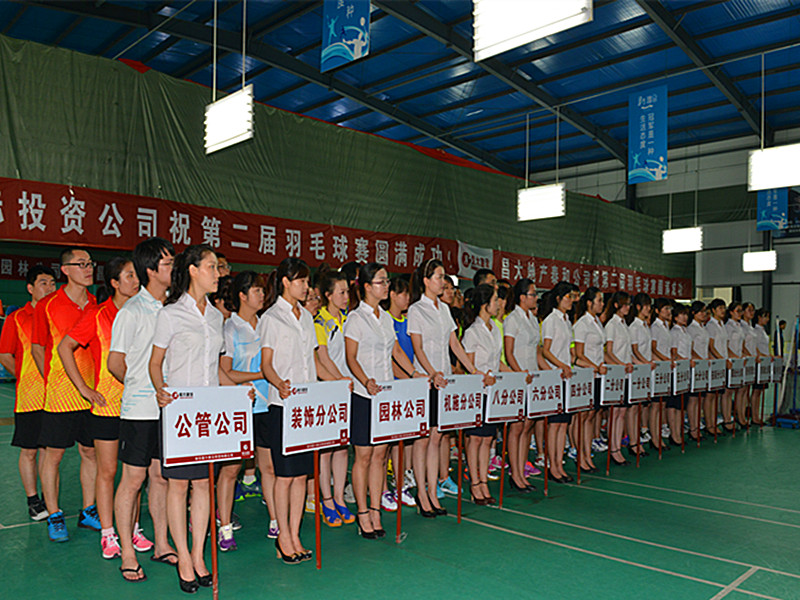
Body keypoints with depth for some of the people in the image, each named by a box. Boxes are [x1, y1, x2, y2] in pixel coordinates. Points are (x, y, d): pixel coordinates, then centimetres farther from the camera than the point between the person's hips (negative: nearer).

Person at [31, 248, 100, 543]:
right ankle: (54, 516, 18)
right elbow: (37, 348, 4)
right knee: (54, 453, 4)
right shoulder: (47, 306, -4)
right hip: (59, 394, -4)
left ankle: (89, 512, 24)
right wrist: (53, 381, -1)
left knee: (91, 452, 10)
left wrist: (96, 384, 8)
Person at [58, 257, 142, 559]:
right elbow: (65, 348, -1)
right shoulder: (97, 315, -5)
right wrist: (84, 389, -5)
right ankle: (108, 535, 14)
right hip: (107, 404, -3)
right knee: (107, 470, 3)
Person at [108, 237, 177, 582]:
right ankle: (127, 554, 13)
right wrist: (141, 387, 7)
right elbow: (115, 363, -5)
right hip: (139, 410, -6)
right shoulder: (132, 311, -9)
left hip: (169, 408, 6)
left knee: (161, 477, 12)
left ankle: (161, 545, 23)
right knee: (133, 479, 2)